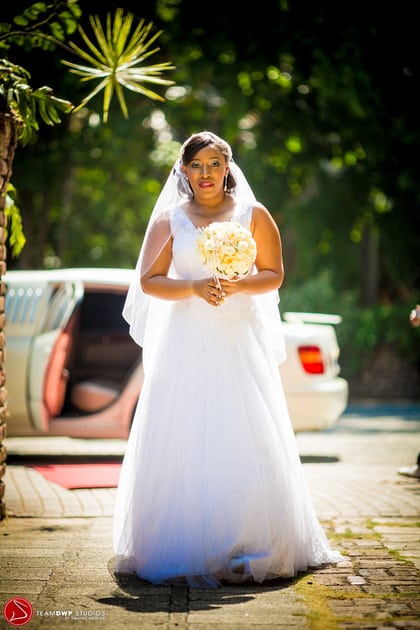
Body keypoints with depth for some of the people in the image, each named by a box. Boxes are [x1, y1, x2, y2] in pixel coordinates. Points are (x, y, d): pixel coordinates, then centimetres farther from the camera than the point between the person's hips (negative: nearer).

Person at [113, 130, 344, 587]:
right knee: (182, 442, -4)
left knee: (245, 442, -5)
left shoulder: (253, 215, 8)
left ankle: (252, 547, 1)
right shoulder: (168, 220, 9)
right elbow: (149, 280, 4)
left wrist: (235, 286, -11)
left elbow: (273, 274, 7)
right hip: (185, 342, 1)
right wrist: (195, 287, -12)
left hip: (239, 342, 0)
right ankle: (184, 547, 2)